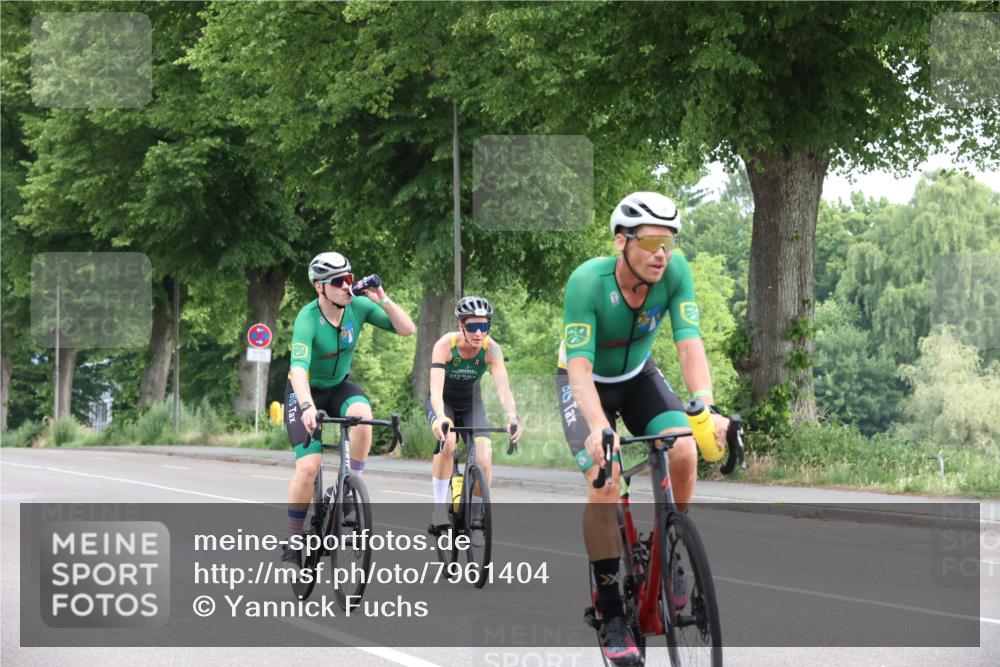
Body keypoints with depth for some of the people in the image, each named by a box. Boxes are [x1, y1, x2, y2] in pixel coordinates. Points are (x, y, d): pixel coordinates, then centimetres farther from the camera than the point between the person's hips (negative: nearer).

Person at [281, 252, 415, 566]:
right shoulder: (308, 318, -28)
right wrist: (307, 407, -56)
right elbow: (299, 368, -41)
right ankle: (293, 540, 0)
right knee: (308, 467, -19)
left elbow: (407, 329, -13)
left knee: (362, 413, -33)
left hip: (339, 386, 4)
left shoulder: (358, 306, -14)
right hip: (306, 391, -4)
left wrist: (383, 300, -28)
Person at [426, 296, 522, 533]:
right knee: (447, 441, -32)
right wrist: (440, 418, -60)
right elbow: (436, 388, -41)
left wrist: (512, 418, -54)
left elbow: (503, 387, -36)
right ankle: (439, 507, -20)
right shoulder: (445, 345, -31)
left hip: (471, 403, 2)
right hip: (443, 402, -2)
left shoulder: (491, 349, -26)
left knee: (484, 462, -15)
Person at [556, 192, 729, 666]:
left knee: (684, 454, -22)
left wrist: (706, 408, -45)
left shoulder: (675, 272, -24)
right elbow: (580, 368, -37)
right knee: (605, 482, -22)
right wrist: (598, 428, -53)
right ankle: (610, 614, -10)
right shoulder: (587, 282, -33)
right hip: (587, 382, -3)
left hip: (639, 375, 3)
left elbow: (689, 344, -29)